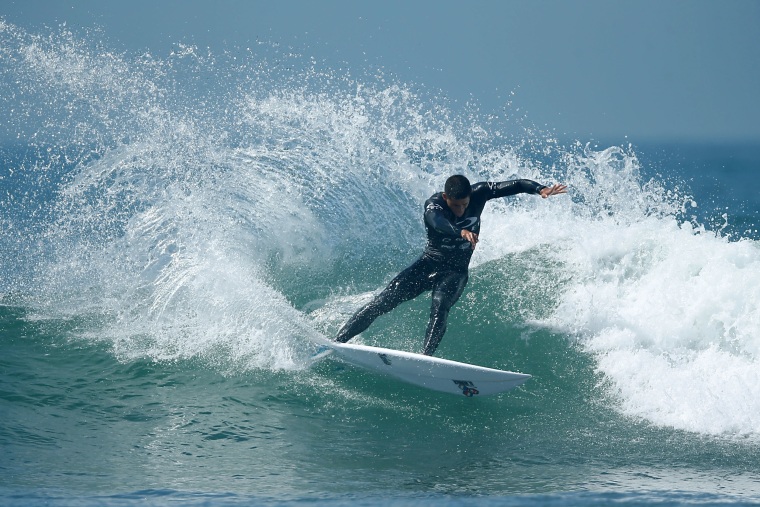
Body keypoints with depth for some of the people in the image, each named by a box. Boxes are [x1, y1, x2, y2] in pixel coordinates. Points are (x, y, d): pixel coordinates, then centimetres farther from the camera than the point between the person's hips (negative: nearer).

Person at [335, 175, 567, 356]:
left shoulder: (478, 194, -12)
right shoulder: (433, 205, -23)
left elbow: (514, 185, -11)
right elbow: (438, 222, -46)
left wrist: (540, 189, -29)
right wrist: (461, 232, -66)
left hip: (456, 271, 1)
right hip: (429, 263, -1)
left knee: (440, 304, -31)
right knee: (384, 301, -13)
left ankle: (425, 356, -43)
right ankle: (338, 341, -9)